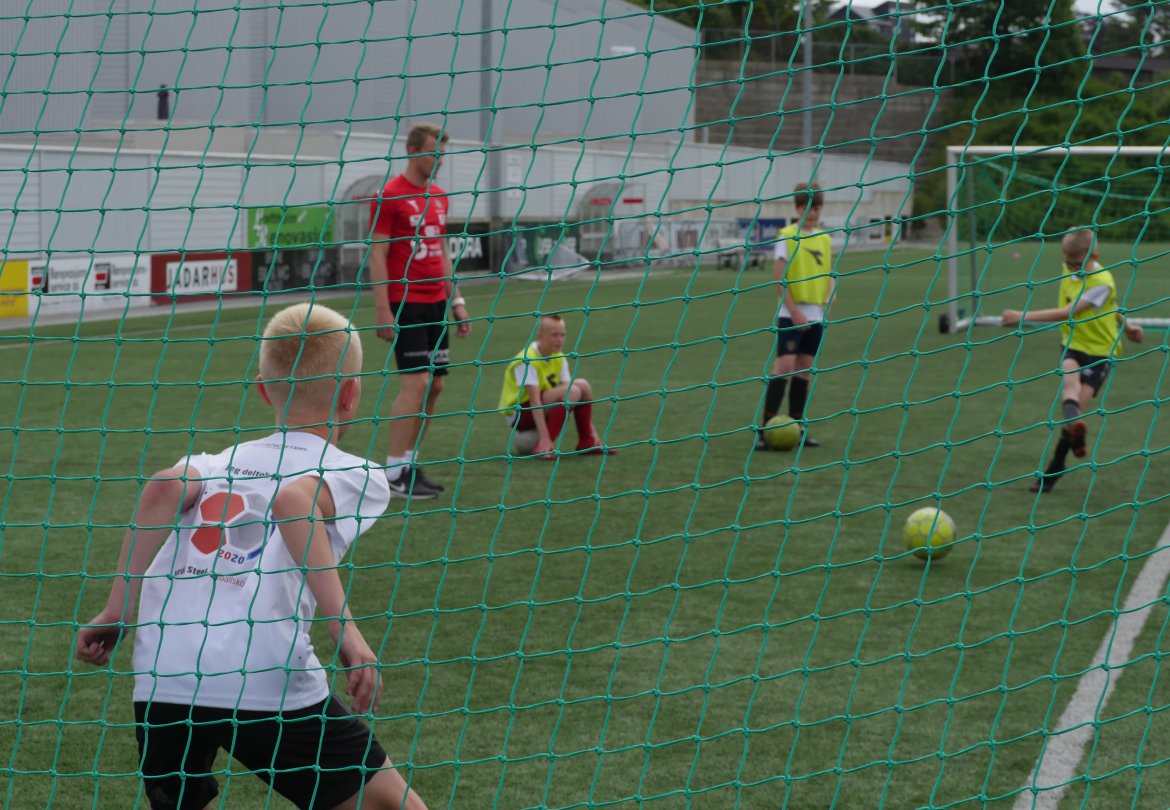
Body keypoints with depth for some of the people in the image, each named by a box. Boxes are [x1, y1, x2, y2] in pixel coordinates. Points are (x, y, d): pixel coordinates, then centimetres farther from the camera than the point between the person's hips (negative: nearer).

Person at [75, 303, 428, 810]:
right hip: (265, 684, -4)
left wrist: (118, 609, 3)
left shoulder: (218, 462, 24)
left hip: (162, 679, 5)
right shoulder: (355, 476, 10)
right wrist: (345, 628, -17)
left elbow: (163, 490, 1)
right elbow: (294, 500, -13)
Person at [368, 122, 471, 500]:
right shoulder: (390, 196, -9)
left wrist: (456, 301, 16)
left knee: (435, 384, 7)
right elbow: (377, 255, -11)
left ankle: (410, 465, 16)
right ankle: (394, 473, -6)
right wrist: (382, 310, -16)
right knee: (416, 382, -12)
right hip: (405, 304, -8)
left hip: (435, 304, 8)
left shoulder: (438, 196, 14)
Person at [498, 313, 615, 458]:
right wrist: (545, 438, -34)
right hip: (518, 414, -8)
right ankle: (543, 447, -28)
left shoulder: (559, 358, 3)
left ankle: (587, 442, 0)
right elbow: (535, 400, -28)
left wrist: (590, 429, -8)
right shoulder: (527, 360, -21)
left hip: (543, 410, 8)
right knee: (572, 391, -26)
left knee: (583, 385, -4)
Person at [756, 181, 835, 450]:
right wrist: (794, 311, -14)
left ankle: (796, 428, 14)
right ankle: (764, 429, -12)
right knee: (784, 366, -13)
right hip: (791, 314, -5)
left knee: (805, 369, 8)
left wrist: (830, 294, -6)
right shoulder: (787, 236, -5)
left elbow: (829, 274, 15)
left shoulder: (825, 238, 11)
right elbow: (780, 277, -9)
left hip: (816, 315, 5)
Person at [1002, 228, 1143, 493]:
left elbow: (1067, 313, -29)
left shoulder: (1102, 282, -21)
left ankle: (1055, 467, -1)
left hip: (1100, 350, -5)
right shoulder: (1069, 272, 2)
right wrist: (1124, 323, 28)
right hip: (1072, 344, 5)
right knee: (1069, 375, -30)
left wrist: (1024, 316, -34)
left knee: (1079, 401, -15)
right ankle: (1075, 427, -59)